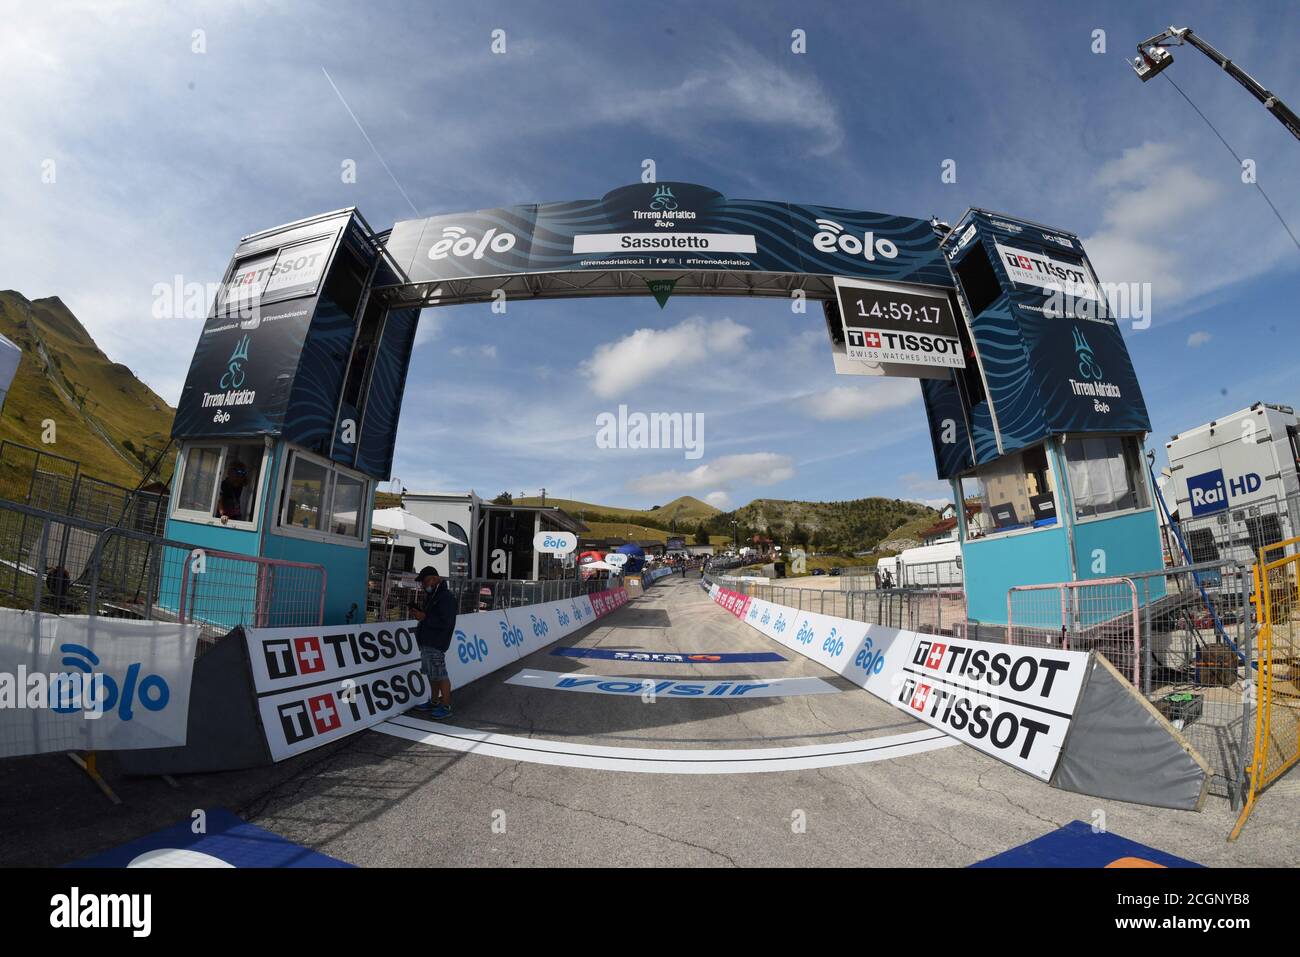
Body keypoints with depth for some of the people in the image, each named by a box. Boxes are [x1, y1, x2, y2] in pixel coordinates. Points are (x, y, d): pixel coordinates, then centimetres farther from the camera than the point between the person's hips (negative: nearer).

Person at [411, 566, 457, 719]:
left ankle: (446, 707, 4)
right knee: (431, 674, 18)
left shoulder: (445, 597, -17)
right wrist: (418, 613, 4)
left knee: (440, 675, -5)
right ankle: (434, 702, 31)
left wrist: (424, 617, -20)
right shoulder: (432, 596, 16)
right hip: (427, 642, 10)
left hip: (436, 643, -10)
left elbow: (444, 623, -22)